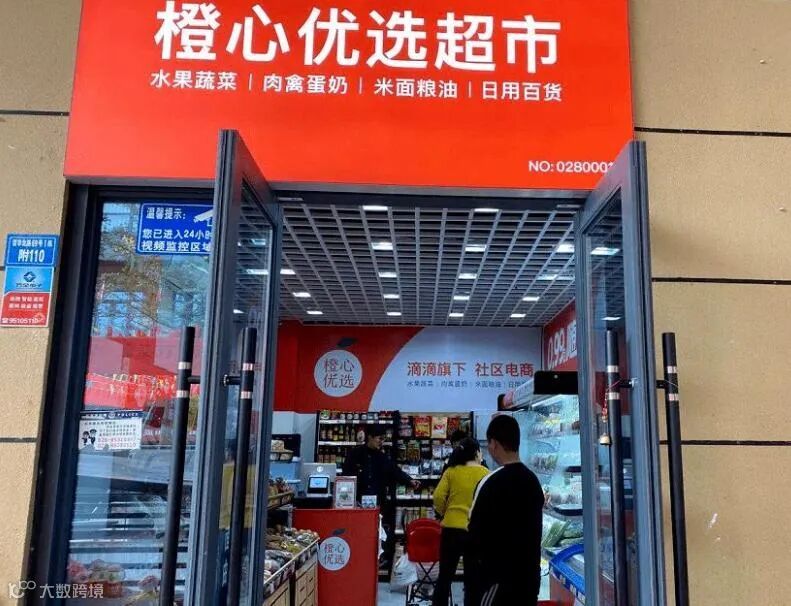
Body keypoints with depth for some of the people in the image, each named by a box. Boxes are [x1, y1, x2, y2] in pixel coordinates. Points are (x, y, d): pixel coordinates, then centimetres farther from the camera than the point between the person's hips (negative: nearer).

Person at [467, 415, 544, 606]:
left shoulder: (492, 483, -16)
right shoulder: (533, 480, 6)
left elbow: (477, 531, -13)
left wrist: (472, 563, 5)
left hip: (500, 576, -7)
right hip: (530, 573, 7)